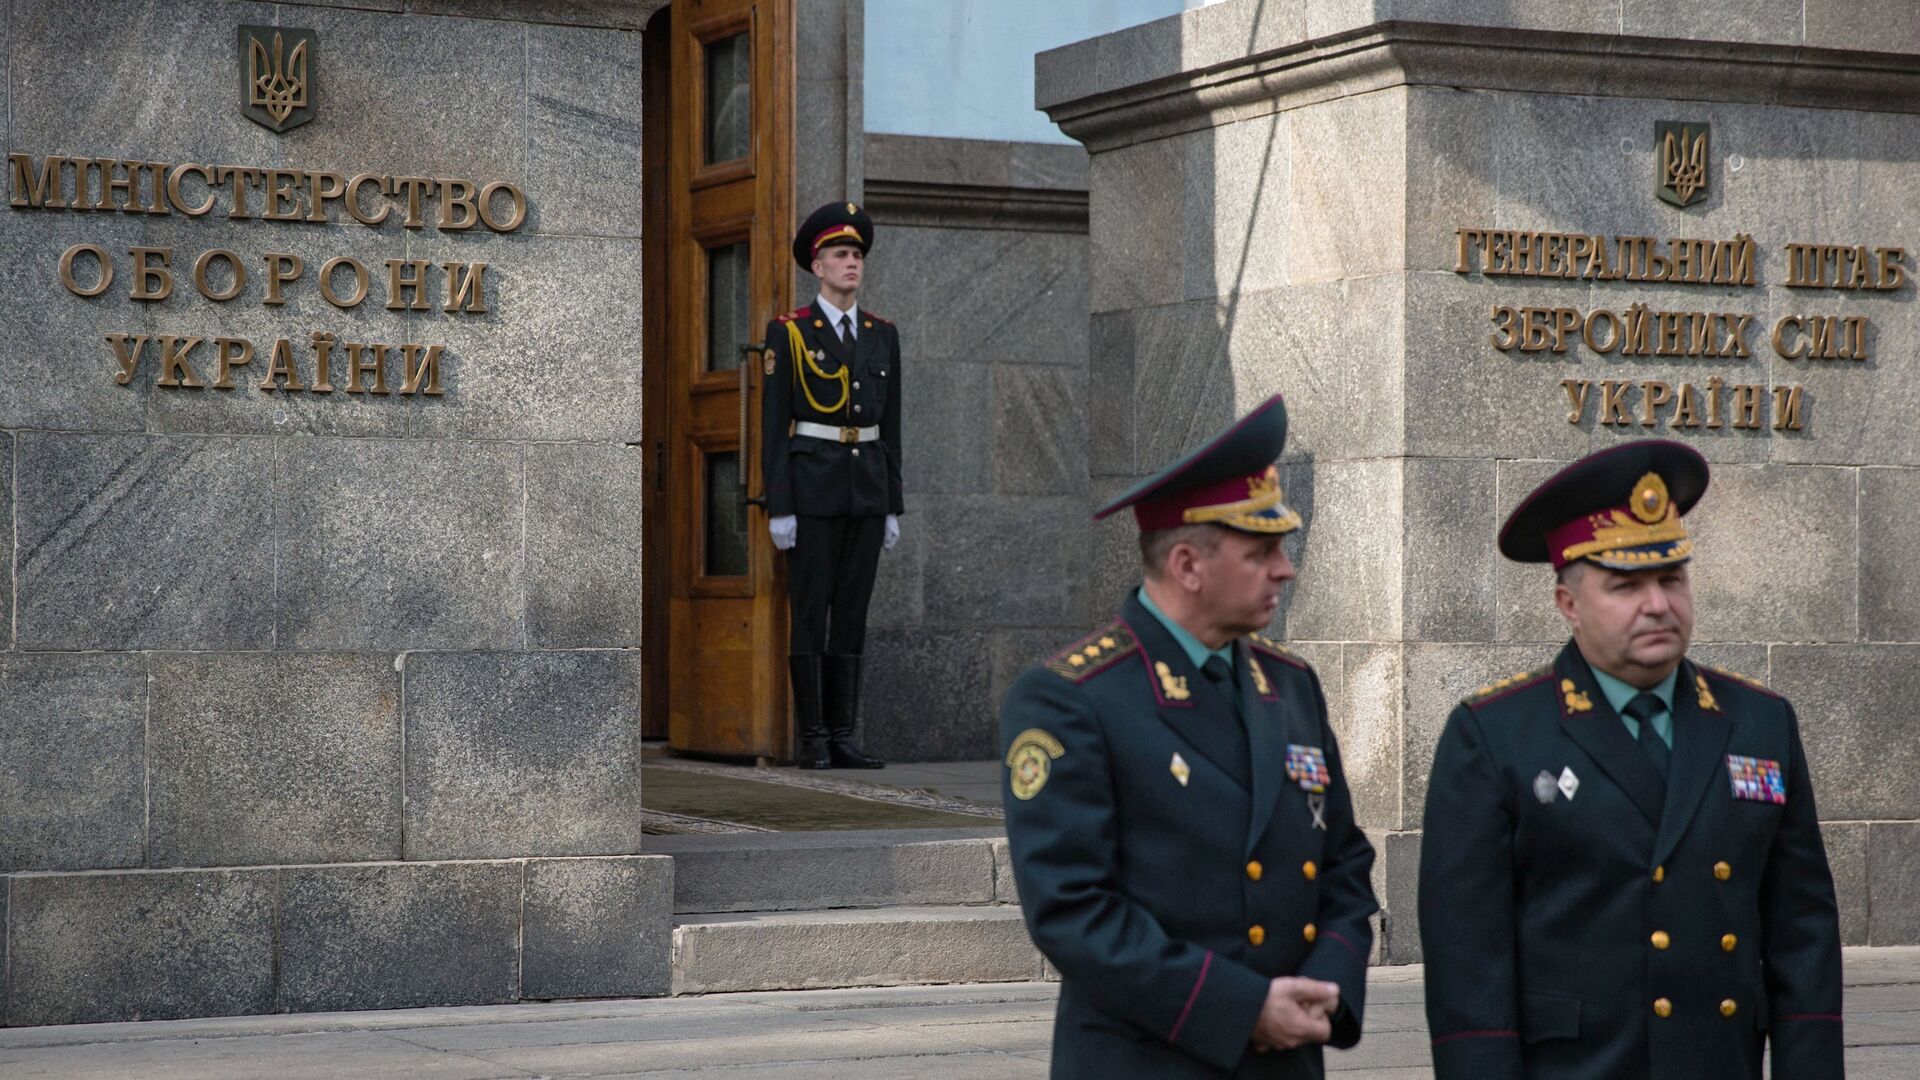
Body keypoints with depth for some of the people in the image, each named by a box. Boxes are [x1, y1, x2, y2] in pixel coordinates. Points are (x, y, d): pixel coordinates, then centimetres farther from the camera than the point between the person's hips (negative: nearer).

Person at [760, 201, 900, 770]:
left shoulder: (882, 334, 12)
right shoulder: (789, 332, -2)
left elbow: (890, 424, 14)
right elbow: (773, 422, -5)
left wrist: (893, 506, 10)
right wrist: (778, 507, -10)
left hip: (867, 490, 5)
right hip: (811, 487, -5)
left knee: (852, 615, 6)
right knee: (809, 615, -2)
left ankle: (843, 737, 10)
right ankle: (813, 740, 1)